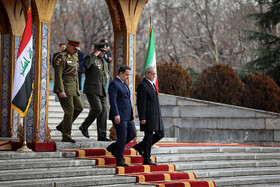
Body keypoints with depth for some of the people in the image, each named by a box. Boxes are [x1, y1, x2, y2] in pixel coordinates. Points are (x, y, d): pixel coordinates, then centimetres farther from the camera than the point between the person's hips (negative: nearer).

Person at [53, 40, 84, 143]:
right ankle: (66, 135, -1)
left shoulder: (74, 57, 14)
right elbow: (58, 75, -19)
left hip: (72, 88, 9)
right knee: (69, 110, -8)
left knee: (79, 107, 6)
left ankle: (62, 126, 16)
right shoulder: (61, 57, -14)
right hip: (64, 88, -9)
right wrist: (61, 91, -24)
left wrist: (77, 88, 19)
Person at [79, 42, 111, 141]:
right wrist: (95, 55, -21)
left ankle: (101, 135, 2)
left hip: (101, 91, 8)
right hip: (92, 90, -8)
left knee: (103, 111, 1)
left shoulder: (103, 61, 19)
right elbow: (86, 64, -32)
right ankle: (84, 126, 3)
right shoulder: (90, 58, -6)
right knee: (97, 109, -18)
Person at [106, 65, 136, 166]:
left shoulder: (124, 84, 19)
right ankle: (119, 160, 3)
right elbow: (113, 100, -18)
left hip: (127, 116, 9)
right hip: (119, 116, -9)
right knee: (122, 137, -6)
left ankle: (113, 147, 21)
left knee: (132, 134, 8)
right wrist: (116, 115, -24)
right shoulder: (114, 84, -11)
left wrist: (132, 113, 22)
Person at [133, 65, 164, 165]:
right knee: (148, 136, -4)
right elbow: (140, 103, -17)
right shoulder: (142, 86, -13)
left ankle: (140, 146, 21)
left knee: (160, 134, 10)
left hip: (156, 115, 9)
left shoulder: (152, 84, 17)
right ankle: (146, 159, 3)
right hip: (148, 116, -9)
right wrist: (142, 118, -20)